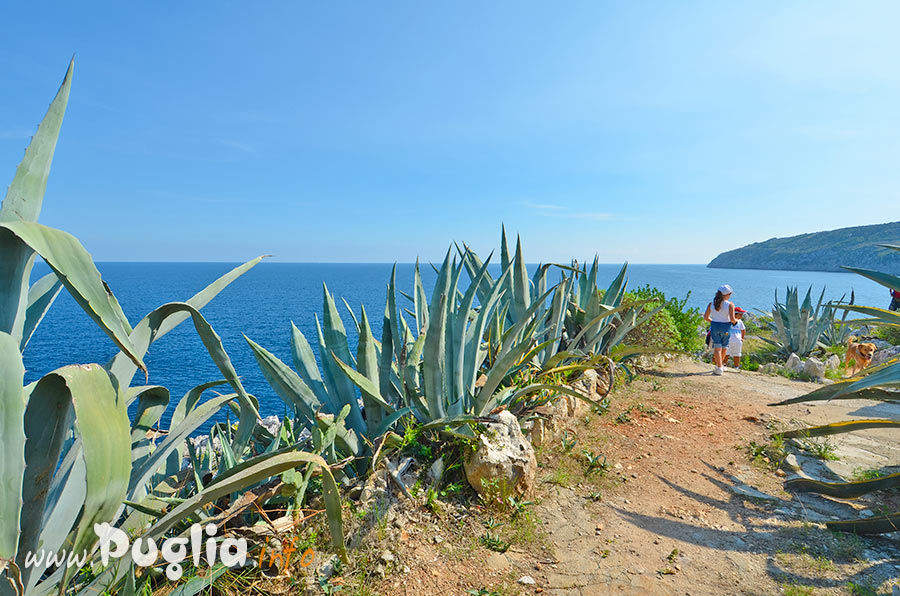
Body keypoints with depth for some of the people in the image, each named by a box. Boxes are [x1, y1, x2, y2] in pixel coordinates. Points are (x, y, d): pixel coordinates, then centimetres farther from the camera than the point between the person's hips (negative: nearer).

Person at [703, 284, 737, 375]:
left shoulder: (711, 304, 0)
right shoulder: (730, 304, -10)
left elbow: (706, 317, 1)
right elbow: (732, 319, -15)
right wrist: (736, 321, 7)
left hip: (715, 326, 1)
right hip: (725, 327, -1)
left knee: (717, 348, 2)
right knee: (724, 347, 18)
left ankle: (719, 368, -5)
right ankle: (720, 364, 33)